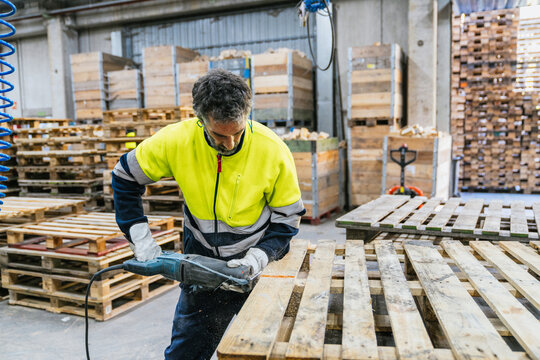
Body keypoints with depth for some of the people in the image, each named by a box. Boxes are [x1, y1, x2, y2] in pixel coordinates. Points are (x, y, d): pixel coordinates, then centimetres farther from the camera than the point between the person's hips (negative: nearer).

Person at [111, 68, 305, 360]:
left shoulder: (273, 151, -20)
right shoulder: (177, 140, -18)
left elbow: (286, 220, -8)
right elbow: (125, 177, -2)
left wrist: (256, 260, -22)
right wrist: (141, 241, -8)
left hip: (261, 262, 0)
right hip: (202, 261, 1)